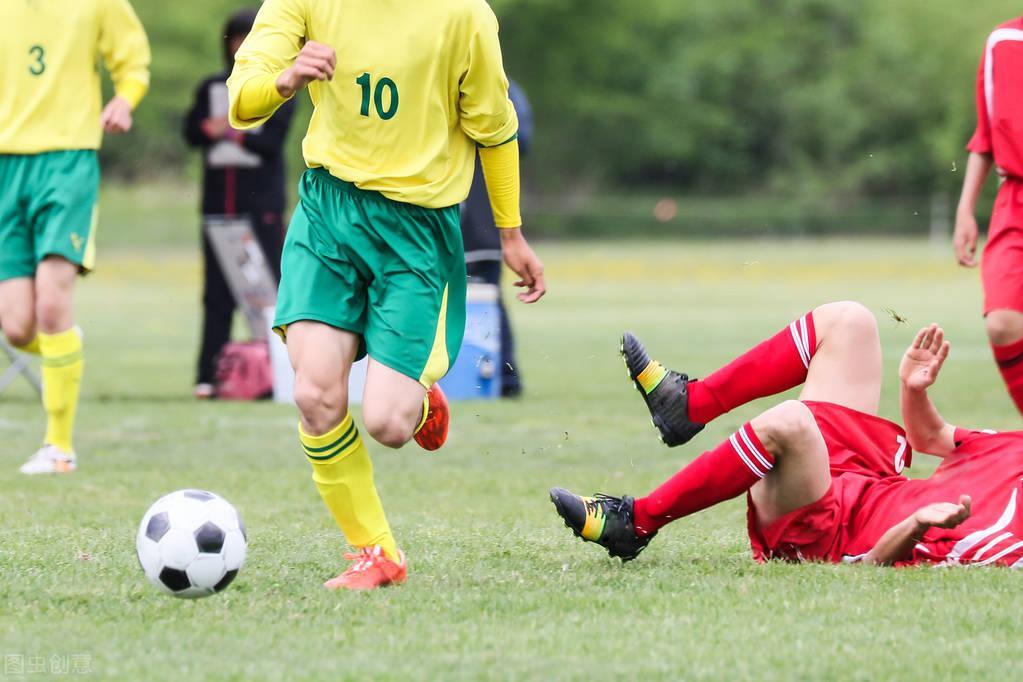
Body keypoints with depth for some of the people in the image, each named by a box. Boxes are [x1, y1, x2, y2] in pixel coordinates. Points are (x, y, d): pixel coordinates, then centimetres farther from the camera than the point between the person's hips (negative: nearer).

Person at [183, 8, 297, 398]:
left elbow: (273, 139, -6)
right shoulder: (210, 88, 17)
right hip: (218, 201, 3)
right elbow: (192, 131, 4)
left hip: (262, 204, -3)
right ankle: (209, 376, 1)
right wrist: (213, 128, -16)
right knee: (217, 293, 2)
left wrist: (232, 132, -16)